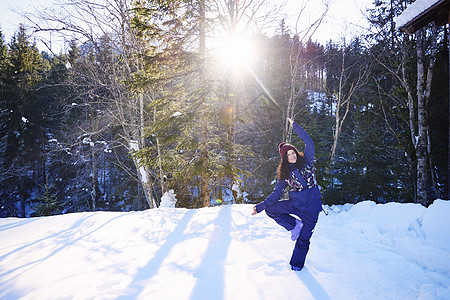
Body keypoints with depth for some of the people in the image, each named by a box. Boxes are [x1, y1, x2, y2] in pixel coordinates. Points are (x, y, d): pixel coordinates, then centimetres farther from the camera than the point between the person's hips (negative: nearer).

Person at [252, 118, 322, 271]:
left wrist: (295, 126, -10)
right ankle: (295, 225, 2)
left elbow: (309, 142, -10)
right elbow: (276, 193, 4)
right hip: (295, 203, 2)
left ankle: (296, 263, 28)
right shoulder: (284, 173, 5)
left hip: (311, 206, -2)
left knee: (304, 239, 3)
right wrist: (260, 206, -3)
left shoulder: (305, 160, 2)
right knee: (270, 210, -15)